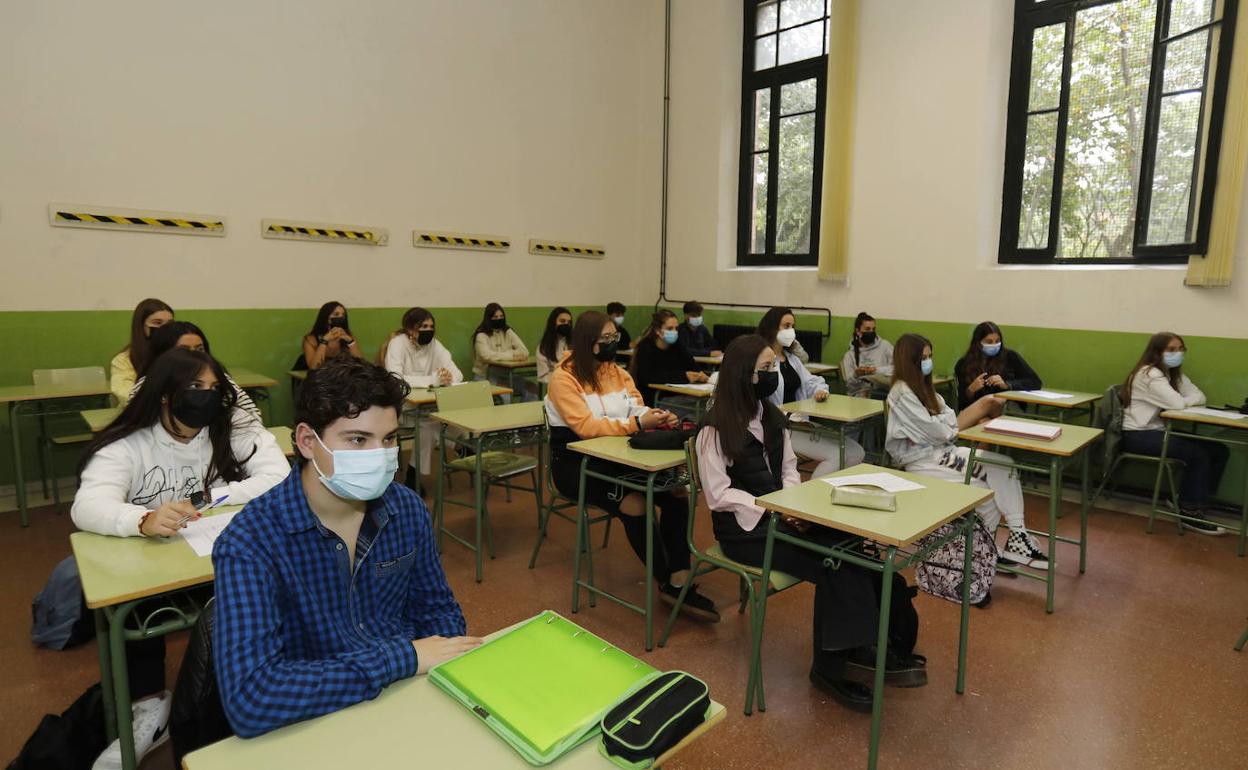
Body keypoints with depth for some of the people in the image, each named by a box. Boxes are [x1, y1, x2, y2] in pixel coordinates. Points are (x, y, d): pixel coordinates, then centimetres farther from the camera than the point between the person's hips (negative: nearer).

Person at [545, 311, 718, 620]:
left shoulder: (617, 372, 9)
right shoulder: (564, 377, -12)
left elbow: (638, 409, 5)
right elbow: (586, 427, -23)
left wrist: (658, 418, -19)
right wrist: (637, 424, -32)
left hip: (612, 457, 6)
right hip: (573, 462, -6)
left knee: (677, 491, -17)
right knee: (634, 502, -29)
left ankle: (680, 580, -12)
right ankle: (668, 583, -13)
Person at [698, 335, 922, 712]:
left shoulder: (772, 416, 11)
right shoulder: (716, 428, -12)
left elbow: (788, 469, 13)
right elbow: (718, 495, -14)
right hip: (743, 526, -6)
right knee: (832, 564, -24)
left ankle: (857, 651, -13)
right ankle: (832, 664, -11)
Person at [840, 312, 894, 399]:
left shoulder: (884, 345, 6)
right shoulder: (850, 355, 11)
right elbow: (849, 385, 6)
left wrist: (876, 370, -14)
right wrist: (856, 375, -14)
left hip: (883, 393, 0)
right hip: (860, 395, 0)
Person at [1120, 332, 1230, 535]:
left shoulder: (1173, 374, 15)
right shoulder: (1149, 374, -15)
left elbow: (1200, 397, 8)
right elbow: (1178, 404, -22)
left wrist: (1183, 400, -11)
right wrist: (1188, 400, 0)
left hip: (1157, 431, 9)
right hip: (1138, 435, -9)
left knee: (1219, 451, -3)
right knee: (1198, 454, -21)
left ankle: (1194, 502, 6)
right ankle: (1191, 512, -8)